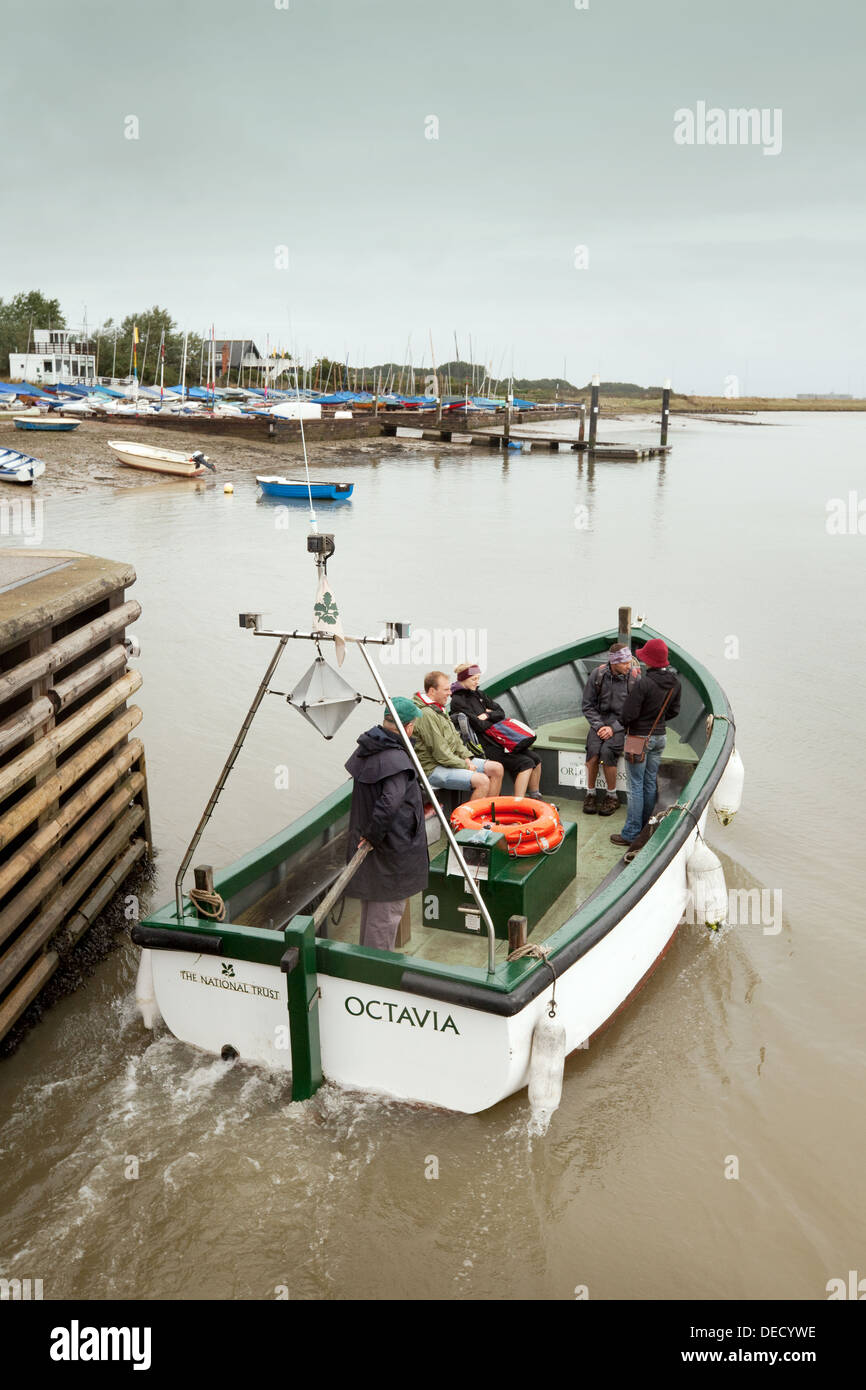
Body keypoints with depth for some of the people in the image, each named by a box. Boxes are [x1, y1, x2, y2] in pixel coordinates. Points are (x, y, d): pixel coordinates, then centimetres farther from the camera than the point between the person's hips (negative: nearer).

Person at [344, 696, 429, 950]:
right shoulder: (397, 760, -25)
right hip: (392, 848, -9)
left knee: (371, 903, 22)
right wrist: (373, 836, -22)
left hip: (369, 842, 9)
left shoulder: (365, 750, 3)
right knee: (387, 909, 4)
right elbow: (389, 803, -34)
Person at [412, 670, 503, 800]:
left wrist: (466, 758, 4)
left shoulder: (439, 709, 14)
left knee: (497, 769, 3)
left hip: (454, 759, 11)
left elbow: (455, 737, 19)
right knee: (482, 781, -27)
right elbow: (440, 753, -21)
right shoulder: (426, 714, -20)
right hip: (433, 769, -11)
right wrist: (465, 765, -12)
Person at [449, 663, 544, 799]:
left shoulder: (479, 694, 15)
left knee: (535, 759, 2)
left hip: (497, 740, 9)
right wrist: (493, 719, 1)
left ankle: (535, 799, 16)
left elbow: (501, 713, 12)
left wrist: (488, 715, -7)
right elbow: (479, 725, -17)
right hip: (485, 746, -9)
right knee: (526, 763, -20)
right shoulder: (458, 701, -11)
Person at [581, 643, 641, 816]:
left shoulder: (634, 677, -8)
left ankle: (612, 796, -9)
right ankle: (590, 794, -9)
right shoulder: (598, 674, -4)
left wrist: (613, 728, -15)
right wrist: (599, 726, -10)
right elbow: (588, 705, 4)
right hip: (600, 719, 2)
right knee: (593, 750, -26)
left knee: (607, 751, -28)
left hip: (622, 723, -2)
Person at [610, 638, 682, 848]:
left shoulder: (643, 683, -23)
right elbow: (673, 711, 11)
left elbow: (628, 714, -20)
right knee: (650, 784, 16)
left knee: (636, 786, 0)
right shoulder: (675, 683, 0)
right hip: (660, 737, 7)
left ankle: (631, 834, 5)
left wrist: (625, 724, 1)